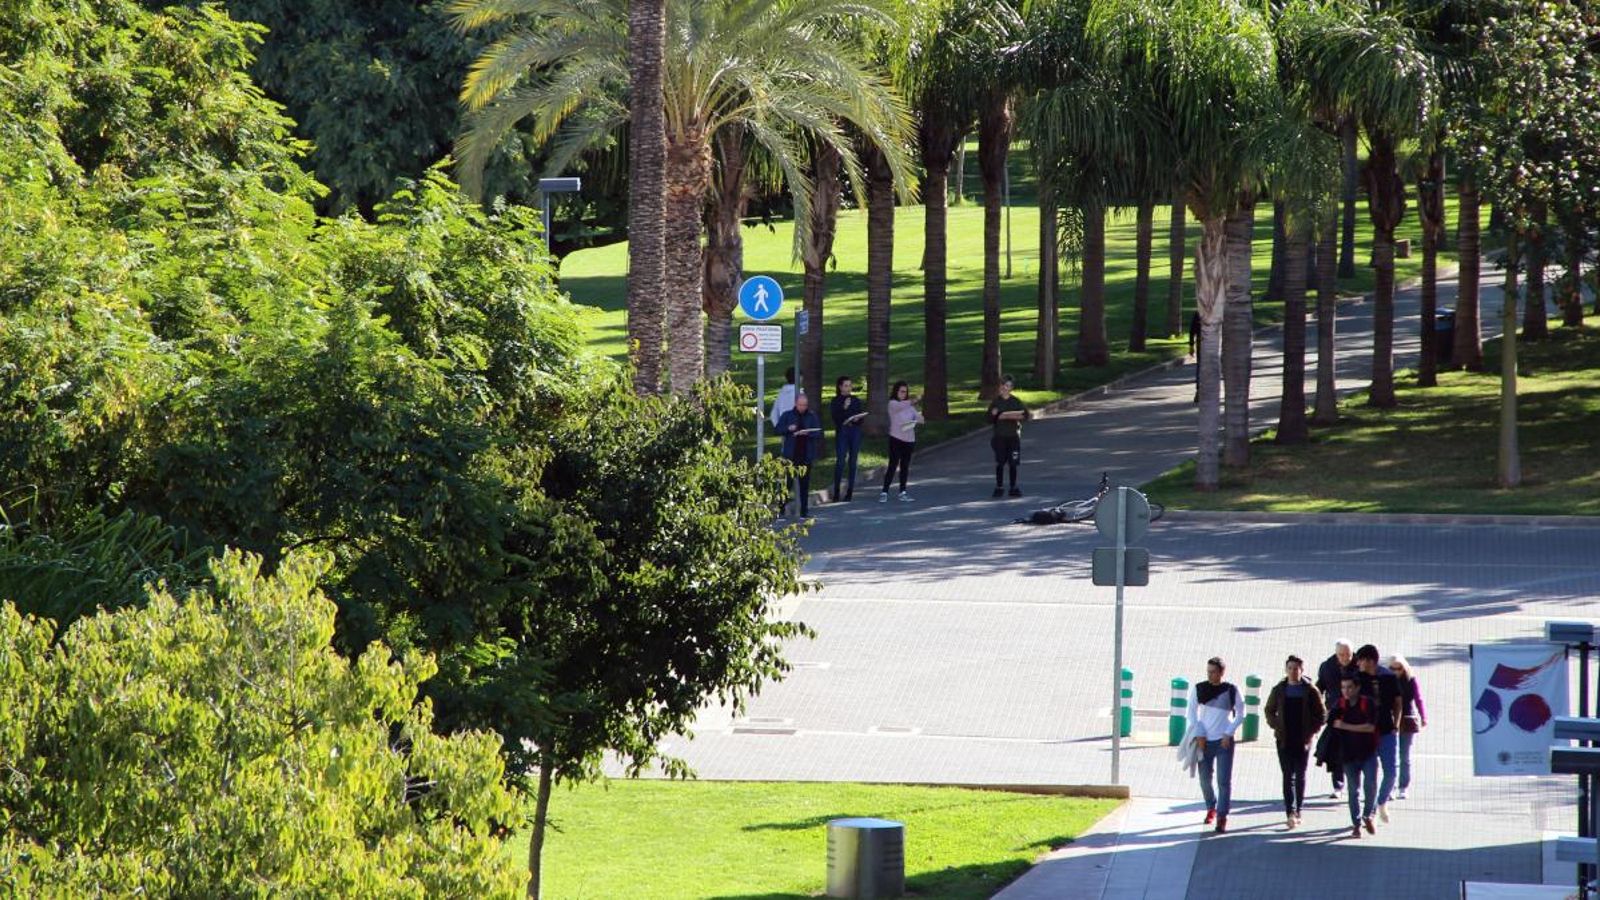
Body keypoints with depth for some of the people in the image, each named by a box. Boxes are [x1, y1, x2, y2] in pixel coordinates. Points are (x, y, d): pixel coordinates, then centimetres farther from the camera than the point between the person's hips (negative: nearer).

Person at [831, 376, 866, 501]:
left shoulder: (856, 400, 10)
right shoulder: (836, 402, 1)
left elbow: (863, 418, 11)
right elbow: (836, 418, -8)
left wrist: (858, 419, -10)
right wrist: (844, 408, -20)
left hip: (855, 431, 3)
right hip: (842, 433, -3)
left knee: (852, 462, 3)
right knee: (840, 461, -11)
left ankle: (849, 492, 7)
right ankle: (836, 491, -6)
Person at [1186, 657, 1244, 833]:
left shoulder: (1231, 691, -4)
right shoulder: (1198, 689, 0)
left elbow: (1240, 714, 3)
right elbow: (1192, 712, 6)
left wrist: (1228, 734, -7)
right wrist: (1199, 735, -4)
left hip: (1224, 741, -2)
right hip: (1205, 740, 2)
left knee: (1224, 781, -8)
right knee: (1205, 778, 10)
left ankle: (1222, 816, -5)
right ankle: (1211, 808, 33)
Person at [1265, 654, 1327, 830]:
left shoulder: (1310, 690, 0)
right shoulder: (1279, 690, 4)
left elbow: (1321, 713, 6)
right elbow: (1270, 710, 15)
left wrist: (1312, 730, -5)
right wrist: (1275, 726, 0)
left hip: (1303, 741, 0)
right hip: (1284, 741, 0)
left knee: (1300, 776, 6)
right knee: (1288, 776, -7)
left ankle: (1297, 811, 18)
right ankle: (1291, 813, -15)